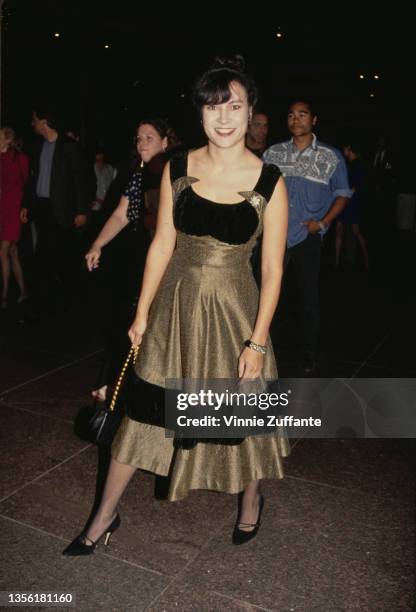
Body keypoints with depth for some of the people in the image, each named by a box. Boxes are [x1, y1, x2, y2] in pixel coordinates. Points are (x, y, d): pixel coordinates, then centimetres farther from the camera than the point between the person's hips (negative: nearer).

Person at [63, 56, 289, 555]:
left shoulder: (269, 182, -9)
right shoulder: (178, 169, -2)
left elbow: (272, 268, -7)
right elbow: (162, 244, 2)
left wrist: (257, 341, -9)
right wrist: (142, 314, 3)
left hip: (233, 309, -2)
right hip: (176, 306, 3)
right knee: (142, 408, 10)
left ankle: (251, 500, 45)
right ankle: (105, 517, 30)